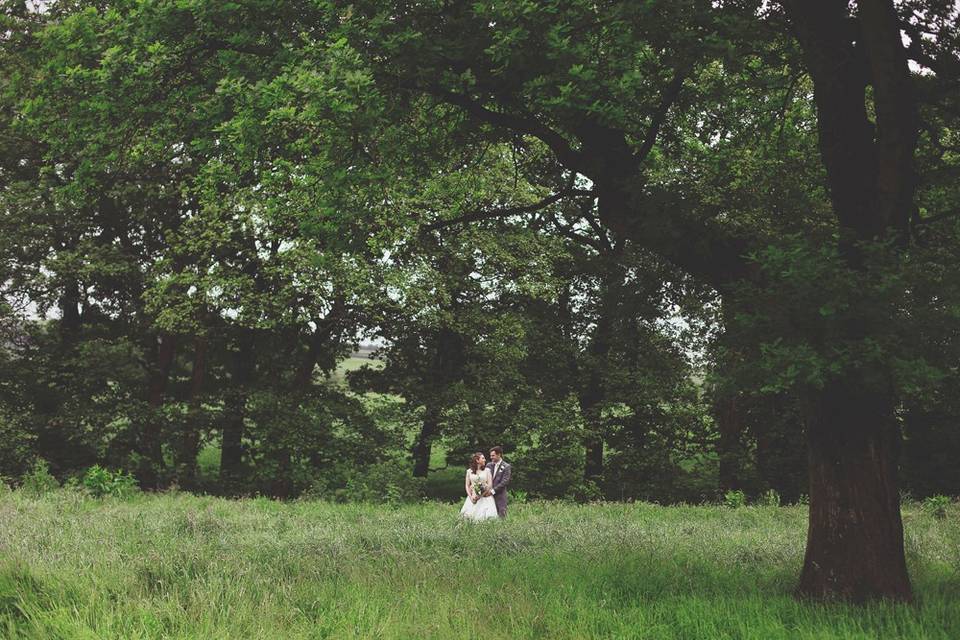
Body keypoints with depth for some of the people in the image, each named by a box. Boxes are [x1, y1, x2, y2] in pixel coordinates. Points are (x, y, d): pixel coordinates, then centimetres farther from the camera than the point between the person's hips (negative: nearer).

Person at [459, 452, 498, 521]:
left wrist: (480, 495, -8)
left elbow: (490, 485, -1)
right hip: (473, 498, 1)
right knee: (469, 516, -9)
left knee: (485, 516, -13)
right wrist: (471, 496, -6)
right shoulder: (469, 471, 9)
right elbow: (467, 485, 8)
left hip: (485, 498, -1)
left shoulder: (487, 470, 6)